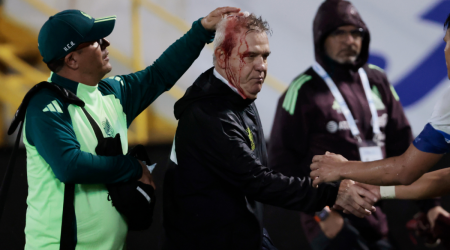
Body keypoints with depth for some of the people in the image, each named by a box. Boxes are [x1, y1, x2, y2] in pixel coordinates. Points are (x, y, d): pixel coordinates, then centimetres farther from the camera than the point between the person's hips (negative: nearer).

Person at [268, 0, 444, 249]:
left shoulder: (376, 81, 9)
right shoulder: (304, 90, -7)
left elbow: (403, 145, 12)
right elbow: (282, 160, -7)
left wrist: (428, 203, 8)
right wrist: (320, 211, -12)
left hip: (375, 218, 6)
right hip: (330, 220, -6)